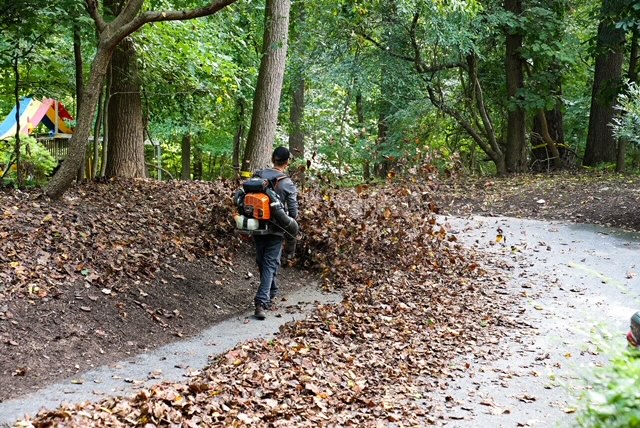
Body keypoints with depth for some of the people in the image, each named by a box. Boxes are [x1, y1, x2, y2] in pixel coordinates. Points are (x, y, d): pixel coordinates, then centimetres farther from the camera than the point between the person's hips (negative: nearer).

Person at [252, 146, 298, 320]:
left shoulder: (257, 176, -2)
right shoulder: (287, 184, -11)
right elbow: (293, 211, -7)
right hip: (276, 230, -4)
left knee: (262, 262, 18)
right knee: (270, 264, 0)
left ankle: (271, 294, 35)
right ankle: (261, 302, -10)